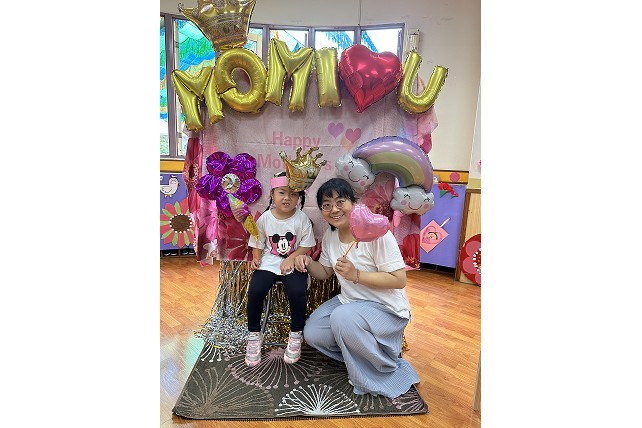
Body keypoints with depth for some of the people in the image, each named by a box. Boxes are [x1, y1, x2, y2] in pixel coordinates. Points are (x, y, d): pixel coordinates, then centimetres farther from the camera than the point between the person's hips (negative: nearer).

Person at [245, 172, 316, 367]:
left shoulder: (302, 219, -6)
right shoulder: (264, 218, -1)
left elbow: (306, 246, -3)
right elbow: (258, 243, 8)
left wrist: (291, 258, -16)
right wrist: (256, 259, -10)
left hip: (293, 263, -1)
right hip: (268, 263, 2)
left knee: (297, 291, -28)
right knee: (255, 290, -23)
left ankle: (296, 333, 1)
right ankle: (254, 334, 3)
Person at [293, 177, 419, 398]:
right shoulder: (330, 235, 0)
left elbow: (399, 280, -22)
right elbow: (325, 273, 11)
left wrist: (356, 275, -31)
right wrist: (308, 262, -10)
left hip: (386, 308, -7)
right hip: (349, 301, 7)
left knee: (343, 317, -32)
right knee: (312, 333, -5)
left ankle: (387, 370, -4)